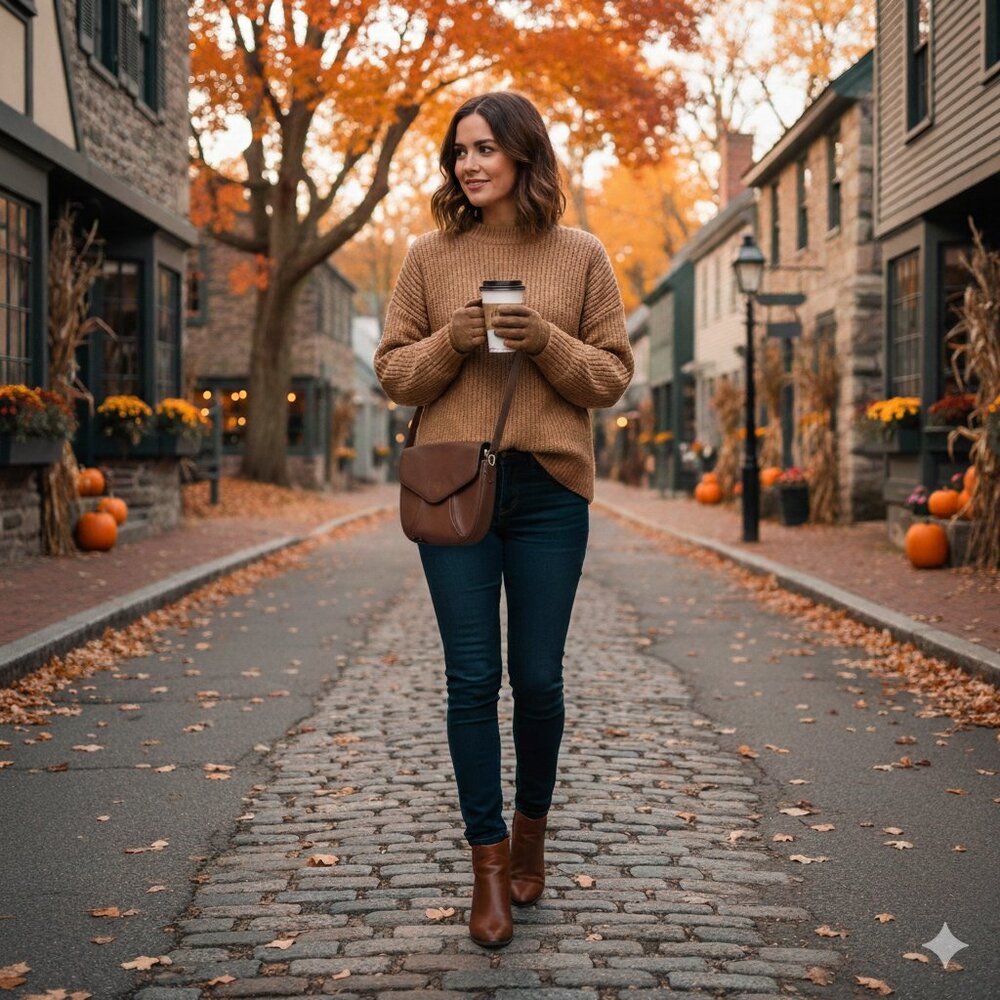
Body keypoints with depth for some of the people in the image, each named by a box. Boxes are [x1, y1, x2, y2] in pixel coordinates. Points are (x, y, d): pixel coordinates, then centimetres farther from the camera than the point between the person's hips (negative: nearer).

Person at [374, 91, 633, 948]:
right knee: (472, 679, 1)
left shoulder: (580, 256, 5)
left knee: (537, 678, 6)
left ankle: (531, 830, 30)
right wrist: (451, 340, -10)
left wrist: (547, 342, -12)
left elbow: (613, 374, 5)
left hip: (549, 490, 0)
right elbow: (393, 371, 8)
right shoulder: (430, 257, 7)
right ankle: (489, 860, 12)